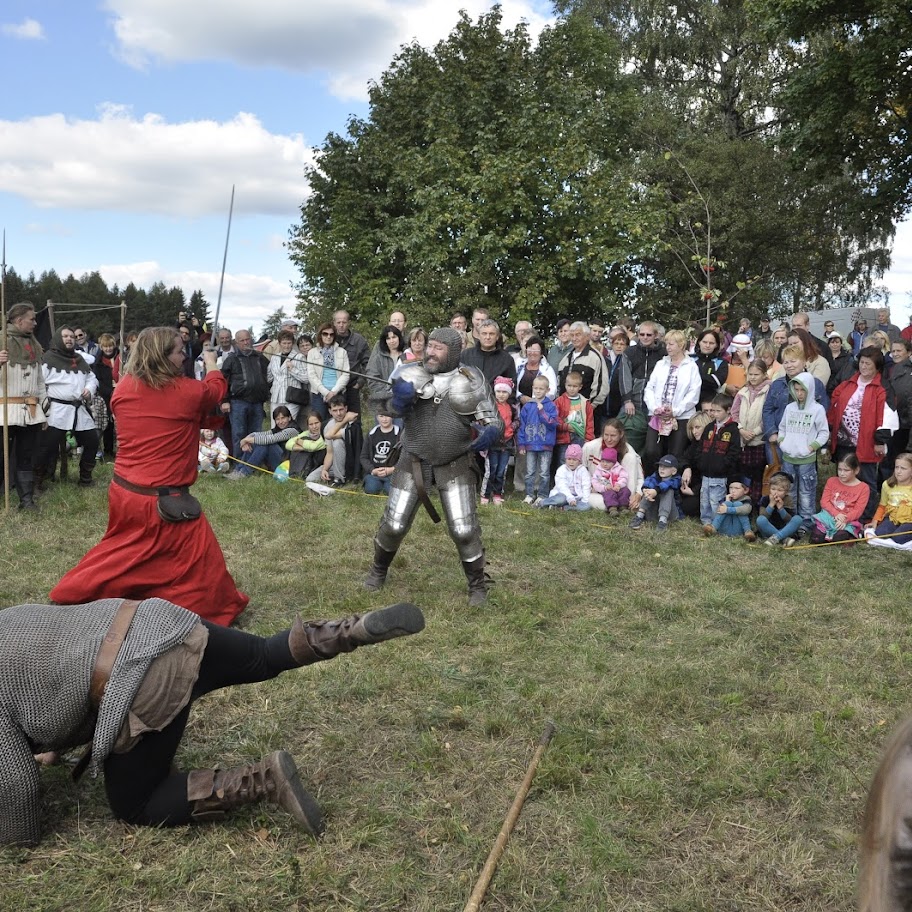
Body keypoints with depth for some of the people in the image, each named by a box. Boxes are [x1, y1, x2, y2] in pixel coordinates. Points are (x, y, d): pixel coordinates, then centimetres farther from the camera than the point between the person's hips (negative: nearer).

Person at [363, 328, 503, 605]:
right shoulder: (411, 375, -5)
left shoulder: (471, 381, -6)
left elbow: (493, 421, -3)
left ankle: (478, 585, 18)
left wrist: (490, 433, -27)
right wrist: (400, 397, -41)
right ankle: (378, 570, 35)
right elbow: (396, 409, -17)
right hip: (414, 462, 1)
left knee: (464, 531, -3)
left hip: (455, 466, -1)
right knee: (393, 525, 7)